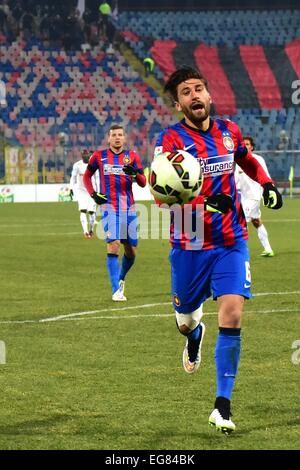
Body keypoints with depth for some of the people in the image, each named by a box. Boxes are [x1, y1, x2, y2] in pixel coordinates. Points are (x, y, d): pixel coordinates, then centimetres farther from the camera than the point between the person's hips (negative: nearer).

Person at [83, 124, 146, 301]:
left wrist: (135, 173, -21)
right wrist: (93, 194, 3)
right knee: (114, 245, -18)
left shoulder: (132, 156, 6)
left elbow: (143, 183, 0)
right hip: (109, 207, -3)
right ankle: (116, 290, -16)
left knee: (131, 251, 9)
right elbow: (87, 176, 19)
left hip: (129, 208, 3)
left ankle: (121, 279, 37)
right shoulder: (99, 156, 5)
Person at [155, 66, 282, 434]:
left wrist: (266, 184, 12)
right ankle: (194, 335, 54)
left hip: (231, 242, 2)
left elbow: (246, 159, 28)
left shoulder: (229, 131, 3)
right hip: (189, 247, -2)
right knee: (185, 321, 12)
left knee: (232, 316, -13)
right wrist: (206, 200, -45)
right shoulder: (171, 139, -12)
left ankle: (223, 405, -5)